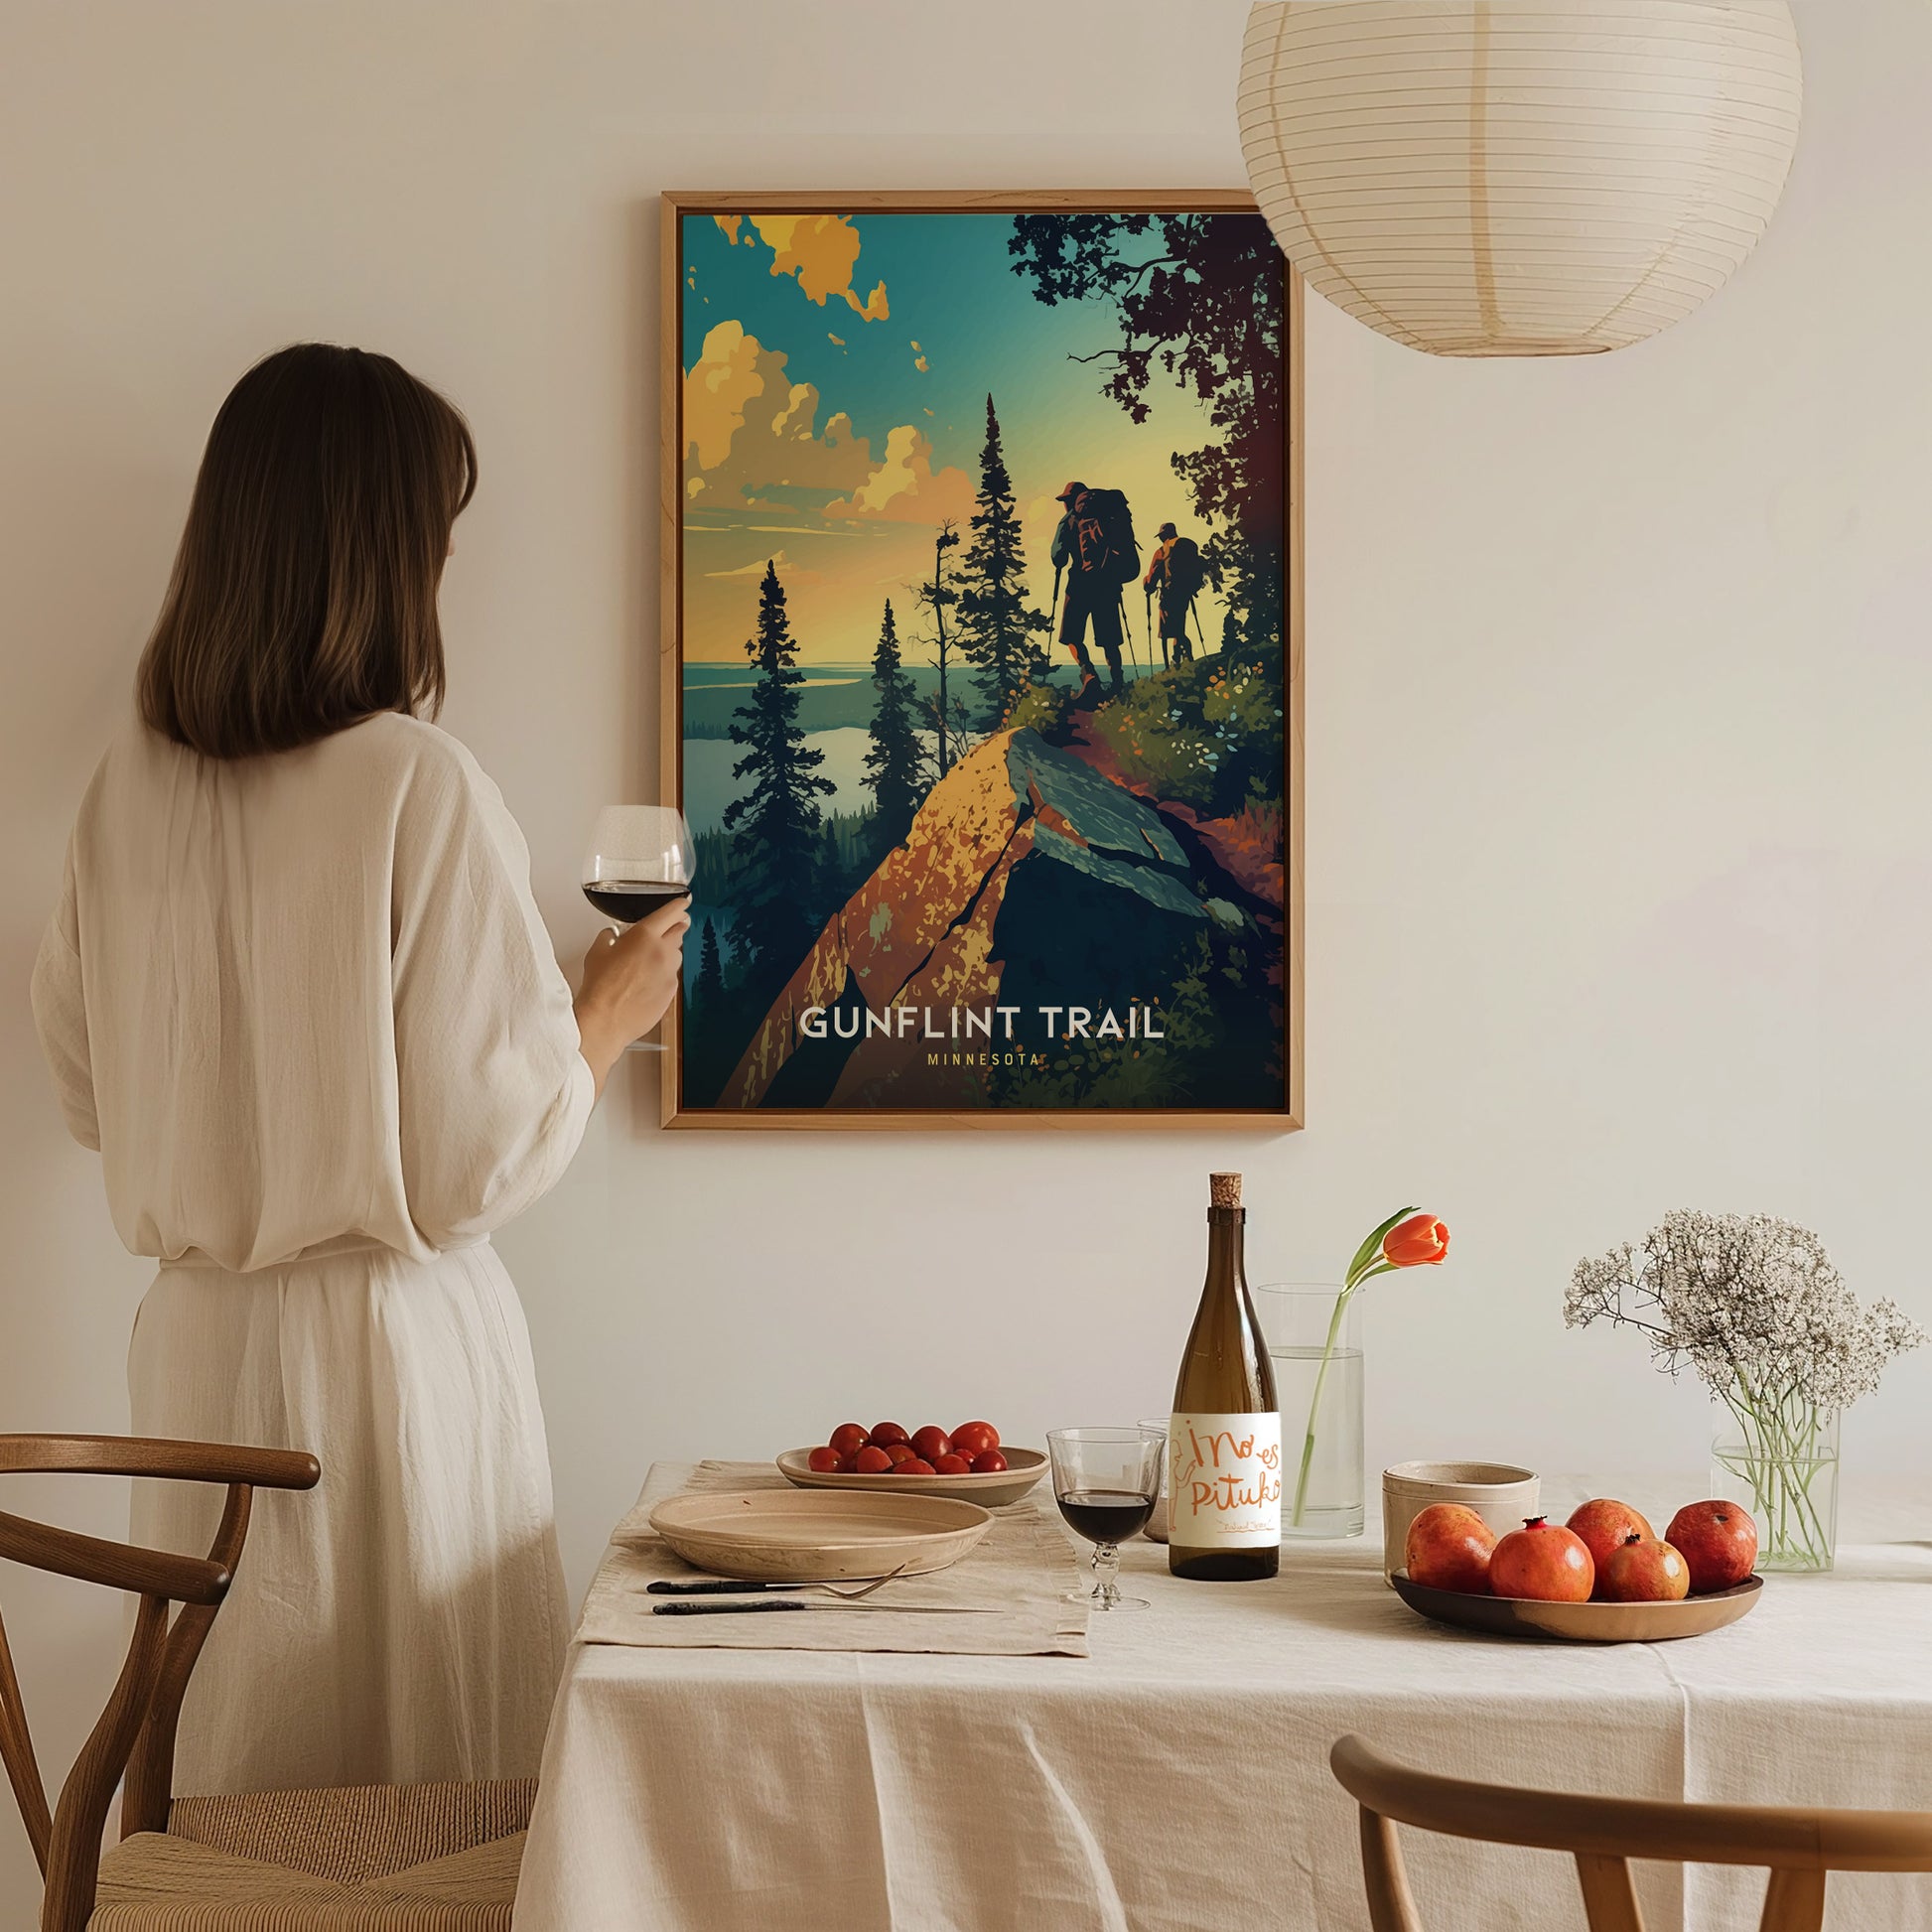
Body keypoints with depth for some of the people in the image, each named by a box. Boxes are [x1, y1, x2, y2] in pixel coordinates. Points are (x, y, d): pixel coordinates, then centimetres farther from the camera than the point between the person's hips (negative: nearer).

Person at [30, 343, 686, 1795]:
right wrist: (608, 1015, 2)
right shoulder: (421, 788, -16)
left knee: (233, 1770, 15)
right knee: (432, 1811, 7)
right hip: (390, 1343, -5)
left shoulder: (132, 785, 0)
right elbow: (483, 1157, -14)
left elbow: (90, 1092, 11)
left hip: (195, 1340, 6)